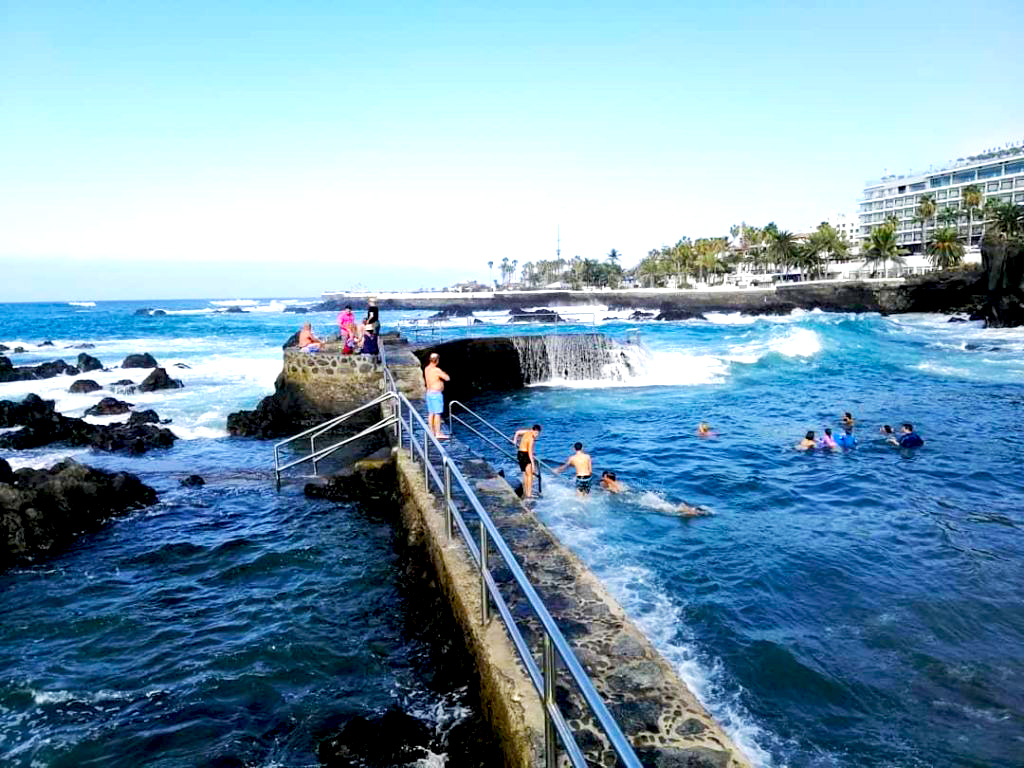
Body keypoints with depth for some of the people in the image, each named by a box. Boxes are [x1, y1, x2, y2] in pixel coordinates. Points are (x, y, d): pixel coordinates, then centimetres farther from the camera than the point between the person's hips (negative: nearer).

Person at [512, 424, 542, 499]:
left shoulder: (528, 432, 7)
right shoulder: (531, 439, -19)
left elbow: (517, 432, 23)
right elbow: (530, 452, -24)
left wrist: (515, 441, 35)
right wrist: (532, 463, -23)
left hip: (520, 454, 9)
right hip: (525, 455, -9)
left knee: (525, 474, 16)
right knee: (530, 475, -5)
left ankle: (525, 493, 20)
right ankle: (528, 494, -9)